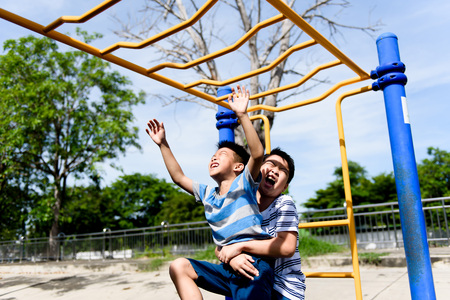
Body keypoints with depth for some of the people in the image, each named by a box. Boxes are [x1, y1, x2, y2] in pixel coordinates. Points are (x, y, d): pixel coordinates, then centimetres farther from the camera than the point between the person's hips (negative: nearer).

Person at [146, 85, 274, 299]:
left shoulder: (243, 184, 1)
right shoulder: (208, 194, 19)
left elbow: (257, 154, -17)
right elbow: (178, 177, 27)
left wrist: (242, 115, -23)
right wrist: (163, 145, 27)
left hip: (254, 263, -6)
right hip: (227, 268, 7)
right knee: (179, 266, -10)